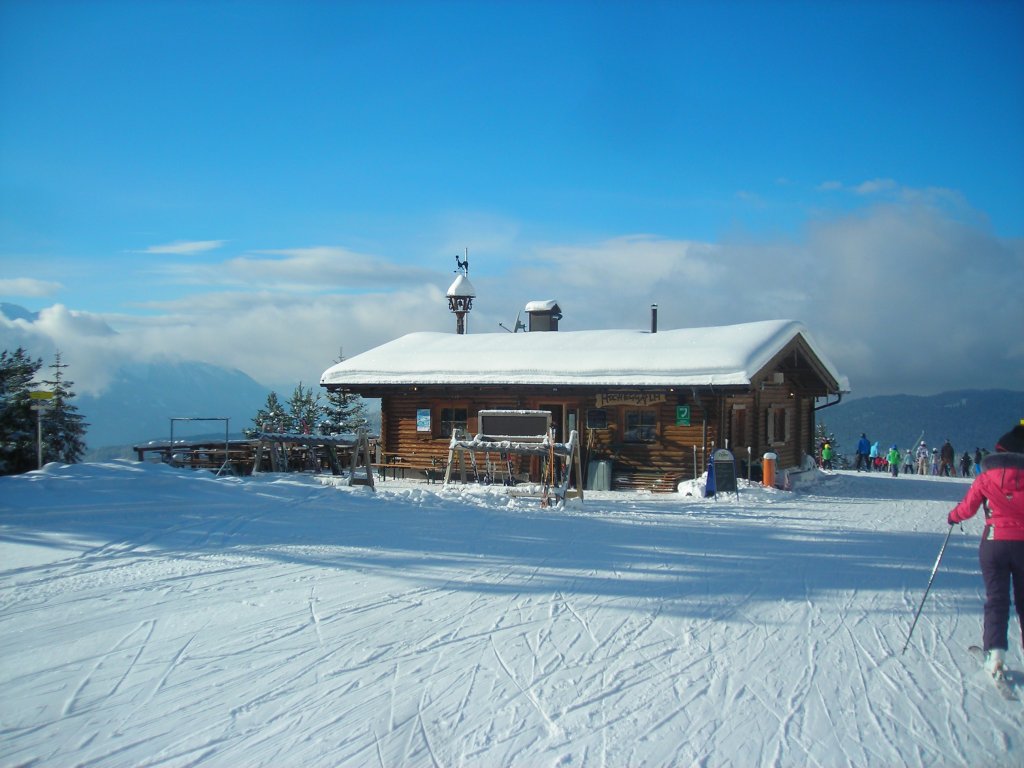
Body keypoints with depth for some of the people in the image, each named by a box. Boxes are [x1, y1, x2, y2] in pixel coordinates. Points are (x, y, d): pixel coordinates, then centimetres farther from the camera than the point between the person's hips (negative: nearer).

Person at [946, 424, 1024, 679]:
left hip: (994, 543, -1)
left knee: (996, 599, 3)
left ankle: (995, 651, -10)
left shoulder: (986, 477, -3)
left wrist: (953, 517, 22)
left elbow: (968, 507, 3)